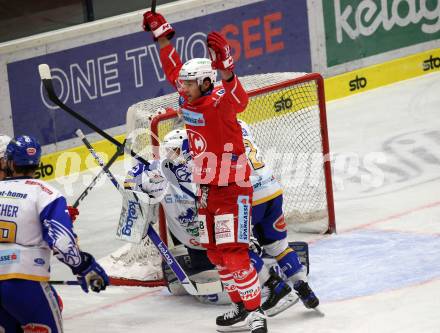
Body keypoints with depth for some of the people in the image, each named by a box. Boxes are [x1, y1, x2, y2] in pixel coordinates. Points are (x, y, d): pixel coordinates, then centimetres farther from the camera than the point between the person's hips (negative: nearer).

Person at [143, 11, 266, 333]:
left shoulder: (220, 103, -19)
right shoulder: (190, 102, 3)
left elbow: (238, 100, -42)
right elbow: (174, 70, 18)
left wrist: (226, 69, -58)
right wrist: (162, 34, 19)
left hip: (233, 188, -9)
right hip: (207, 188, 9)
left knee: (234, 252, -14)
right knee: (216, 253, 12)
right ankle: (240, 305, 24)